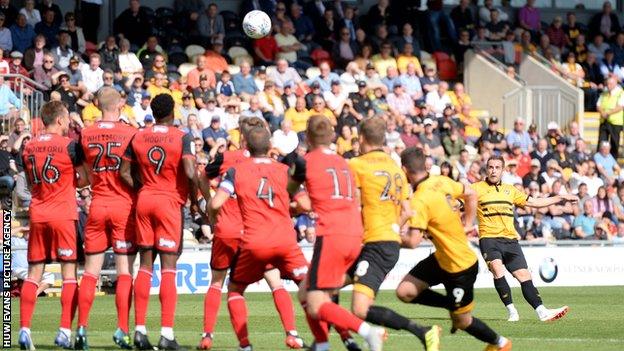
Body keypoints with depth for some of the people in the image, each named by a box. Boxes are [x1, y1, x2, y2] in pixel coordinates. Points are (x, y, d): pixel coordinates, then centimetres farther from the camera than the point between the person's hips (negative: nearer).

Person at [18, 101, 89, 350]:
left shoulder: (28, 148, 7)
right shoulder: (70, 146, -7)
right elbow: (84, 180, -2)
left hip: (37, 215, 4)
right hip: (64, 215, -4)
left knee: (34, 273, 7)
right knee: (69, 273, 0)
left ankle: (24, 329, -1)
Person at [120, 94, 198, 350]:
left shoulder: (138, 137, 7)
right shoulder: (181, 137, -7)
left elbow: (124, 172, 7)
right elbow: (190, 172, -16)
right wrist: (194, 200, -2)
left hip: (144, 201, 4)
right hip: (170, 202, -4)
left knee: (145, 265, 9)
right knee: (168, 267, -4)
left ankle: (139, 330, 6)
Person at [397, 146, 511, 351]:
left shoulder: (420, 201, -28)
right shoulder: (441, 182, -3)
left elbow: (412, 242, -31)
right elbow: (471, 194, 13)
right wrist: (467, 225, 16)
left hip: (460, 268, -8)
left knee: (462, 322, 10)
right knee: (405, 292, 2)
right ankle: (453, 305, 15)